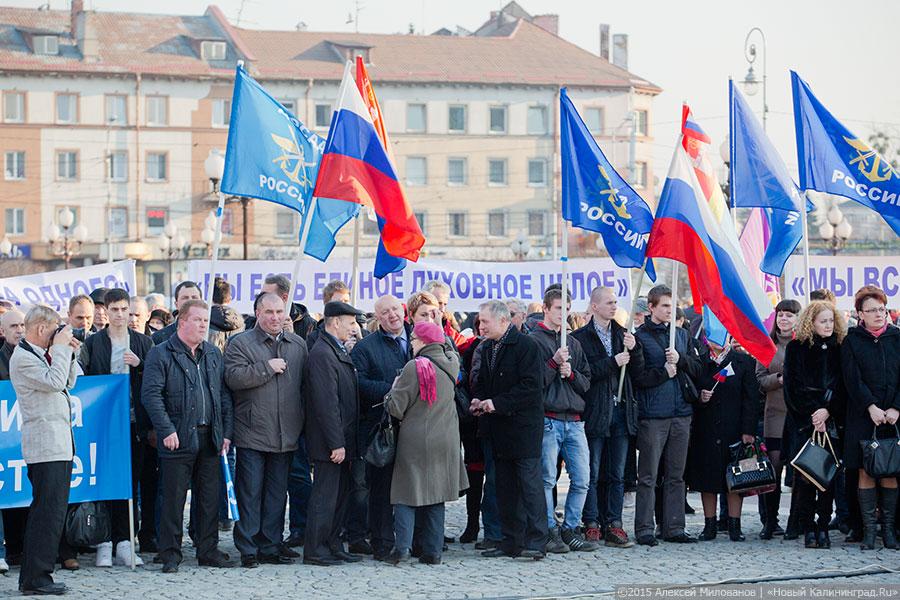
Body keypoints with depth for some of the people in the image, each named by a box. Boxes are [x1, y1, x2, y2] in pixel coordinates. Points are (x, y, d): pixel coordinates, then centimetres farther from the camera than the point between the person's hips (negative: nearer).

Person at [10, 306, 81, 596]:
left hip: (60, 442, 10)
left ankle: (33, 577, 16)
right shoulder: (22, 358, -11)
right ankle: (36, 577, -9)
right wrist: (61, 349, -11)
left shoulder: (41, 354, 18)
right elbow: (54, 382, -21)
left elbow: (69, 382, 25)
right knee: (48, 512, -11)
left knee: (52, 511, 11)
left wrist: (69, 353, 12)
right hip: (46, 445, -10)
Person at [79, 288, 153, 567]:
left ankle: (124, 542, 7)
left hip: (134, 421, 2)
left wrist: (139, 364, -10)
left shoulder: (143, 343, 10)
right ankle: (104, 544, 4)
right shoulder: (92, 343, 4)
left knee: (131, 482, 3)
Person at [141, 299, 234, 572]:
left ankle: (208, 550, 17)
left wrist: (226, 432, 7)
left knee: (209, 498, 8)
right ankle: (170, 554, 6)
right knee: (173, 499, -1)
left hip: (209, 438, 5)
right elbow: (151, 395, -10)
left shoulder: (214, 355, 14)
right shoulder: (161, 354, -4)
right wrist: (166, 430, -16)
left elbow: (224, 395, 15)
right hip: (179, 438, -5)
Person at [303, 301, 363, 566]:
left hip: (342, 439, 10)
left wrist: (343, 441, 16)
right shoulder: (322, 354, -17)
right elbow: (326, 403, -21)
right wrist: (336, 443, -22)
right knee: (325, 495, -4)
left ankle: (332, 545, 21)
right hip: (330, 441, -10)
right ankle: (315, 551, 1)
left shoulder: (339, 352, 15)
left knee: (339, 495, 14)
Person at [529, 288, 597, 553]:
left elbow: (587, 382, 16)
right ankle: (550, 532, 2)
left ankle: (570, 529, 11)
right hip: (548, 419, -5)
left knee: (581, 479, 1)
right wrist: (554, 362, -15)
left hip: (574, 420, 6)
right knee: (547, 479, -5)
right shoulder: (534, 340, 1)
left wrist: (571, 373, -2)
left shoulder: (573, 343, 18)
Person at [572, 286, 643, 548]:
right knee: (592, 473, -1)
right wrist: (613, 362, -17)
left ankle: (613, 524, 8)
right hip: (595, 412, -5)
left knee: (617, 474, 6)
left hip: (621, 411, 5)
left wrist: (634, 349, -7)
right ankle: (591, 524, 4)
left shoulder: (622, 334, 13)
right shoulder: (580, 337, -3)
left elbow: (639, 369, 10)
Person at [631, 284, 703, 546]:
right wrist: (663, 372, -9)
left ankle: (674, 527, 13)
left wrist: (680, 359, -7)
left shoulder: (681, 334, 15)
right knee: (648, 476, -3)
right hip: (652, 415, -5)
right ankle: (644, 529, 1)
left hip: (681, 413, 5)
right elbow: (636, 377, -10)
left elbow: (698, 368, 10)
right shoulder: (640, 337, -3)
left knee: (676, 475, 9)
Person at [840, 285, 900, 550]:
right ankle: (869, 530, 1)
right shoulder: (851, 342, 4)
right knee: (866, 473, -2)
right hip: (863, 417, -1)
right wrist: (871, 407, -15)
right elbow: (853, 379, -4)